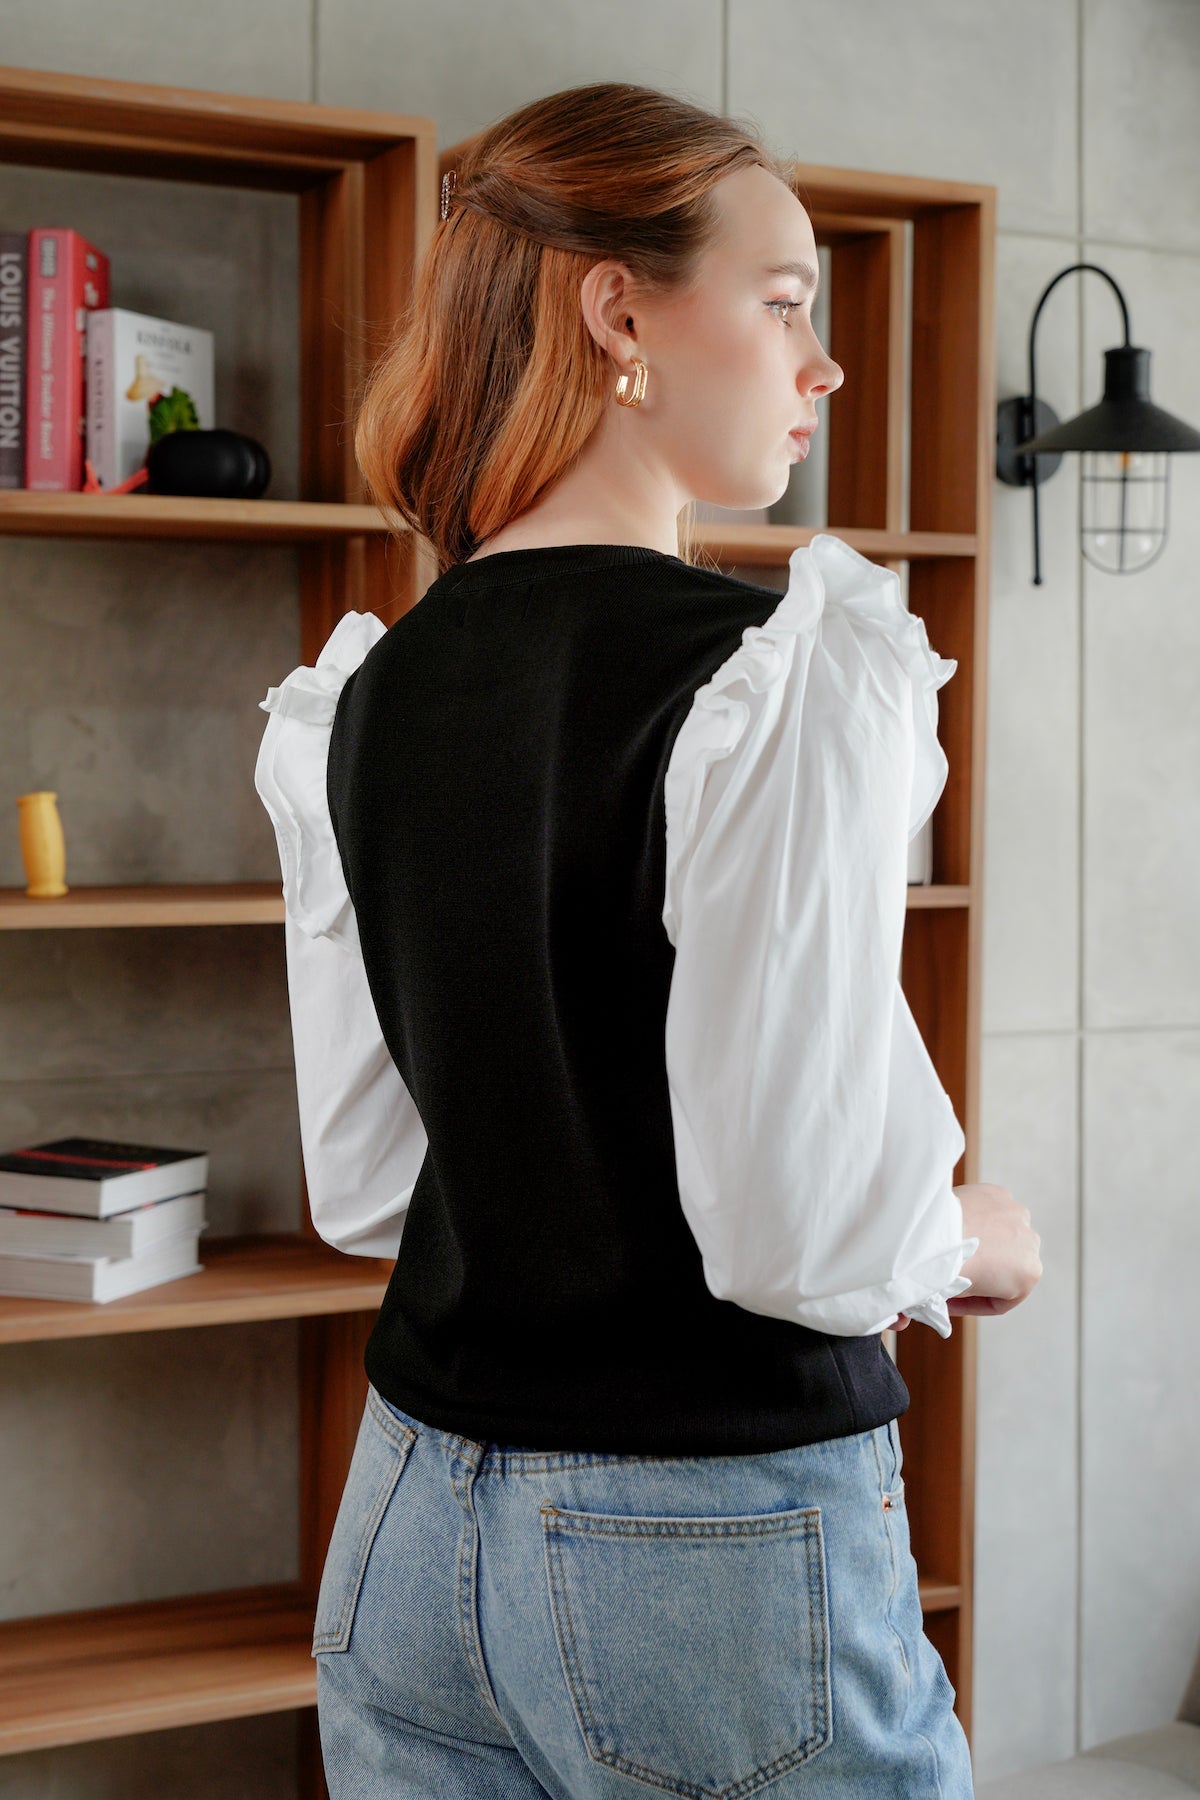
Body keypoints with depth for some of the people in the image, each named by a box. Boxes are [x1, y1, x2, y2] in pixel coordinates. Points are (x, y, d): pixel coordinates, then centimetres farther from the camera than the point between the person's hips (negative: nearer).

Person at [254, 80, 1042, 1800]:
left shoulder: (362, 701, 3)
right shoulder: (780, 672, -17)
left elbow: (366, 1188, 8)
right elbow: (804, 1229, -21)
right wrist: (979, 1239, -1)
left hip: (412, 1530, 7)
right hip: (712, 1554, -6)